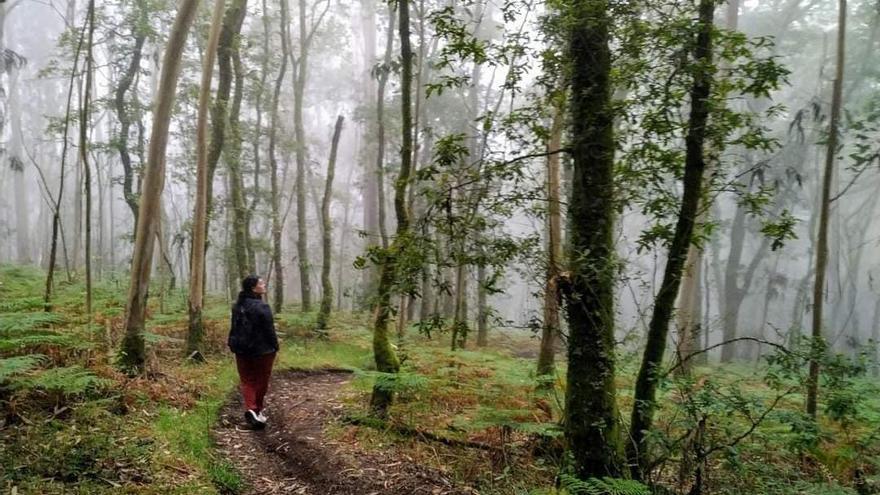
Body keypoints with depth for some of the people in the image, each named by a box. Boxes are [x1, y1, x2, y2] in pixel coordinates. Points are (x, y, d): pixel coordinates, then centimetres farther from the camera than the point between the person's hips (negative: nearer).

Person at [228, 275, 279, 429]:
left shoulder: (237, 306, 3)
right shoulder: (262, 307, -19)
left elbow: (234, 328, 10)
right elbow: (269, 330, -16)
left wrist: (233, 345, 19)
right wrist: (275, 347, -4)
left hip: (242, 350, 5)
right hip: (262, 351, -5)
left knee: (247, 380, 9)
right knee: (261, 380, 12)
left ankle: (250, 408, -10)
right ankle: (257, 410, 24)